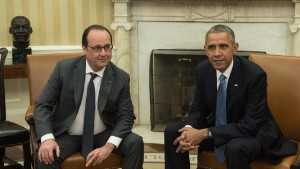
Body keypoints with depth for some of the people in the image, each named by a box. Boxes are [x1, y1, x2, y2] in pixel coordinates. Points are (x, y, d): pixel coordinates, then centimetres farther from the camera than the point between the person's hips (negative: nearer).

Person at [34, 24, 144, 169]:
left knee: (135, 143, -21)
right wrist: (47, 138, -26)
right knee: (45, 156, -31)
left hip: (103, 134, 2)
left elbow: (126, 116, -5)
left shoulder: (121, 78, -7)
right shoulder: (64, 68, -11)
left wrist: (109, 146, -22)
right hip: (67, 135, -2)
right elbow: (42, 105, -9)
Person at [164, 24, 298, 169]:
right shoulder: (203, 69, -8)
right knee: (172, 132, -8)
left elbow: (250, 125, -28)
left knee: (236, 148, -38)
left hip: (254, 133, -5)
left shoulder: (255, 74, -25)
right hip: (219, 127, 6)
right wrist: (189, 130, -23)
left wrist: (205, 134, -32)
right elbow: (198, 109, 1)